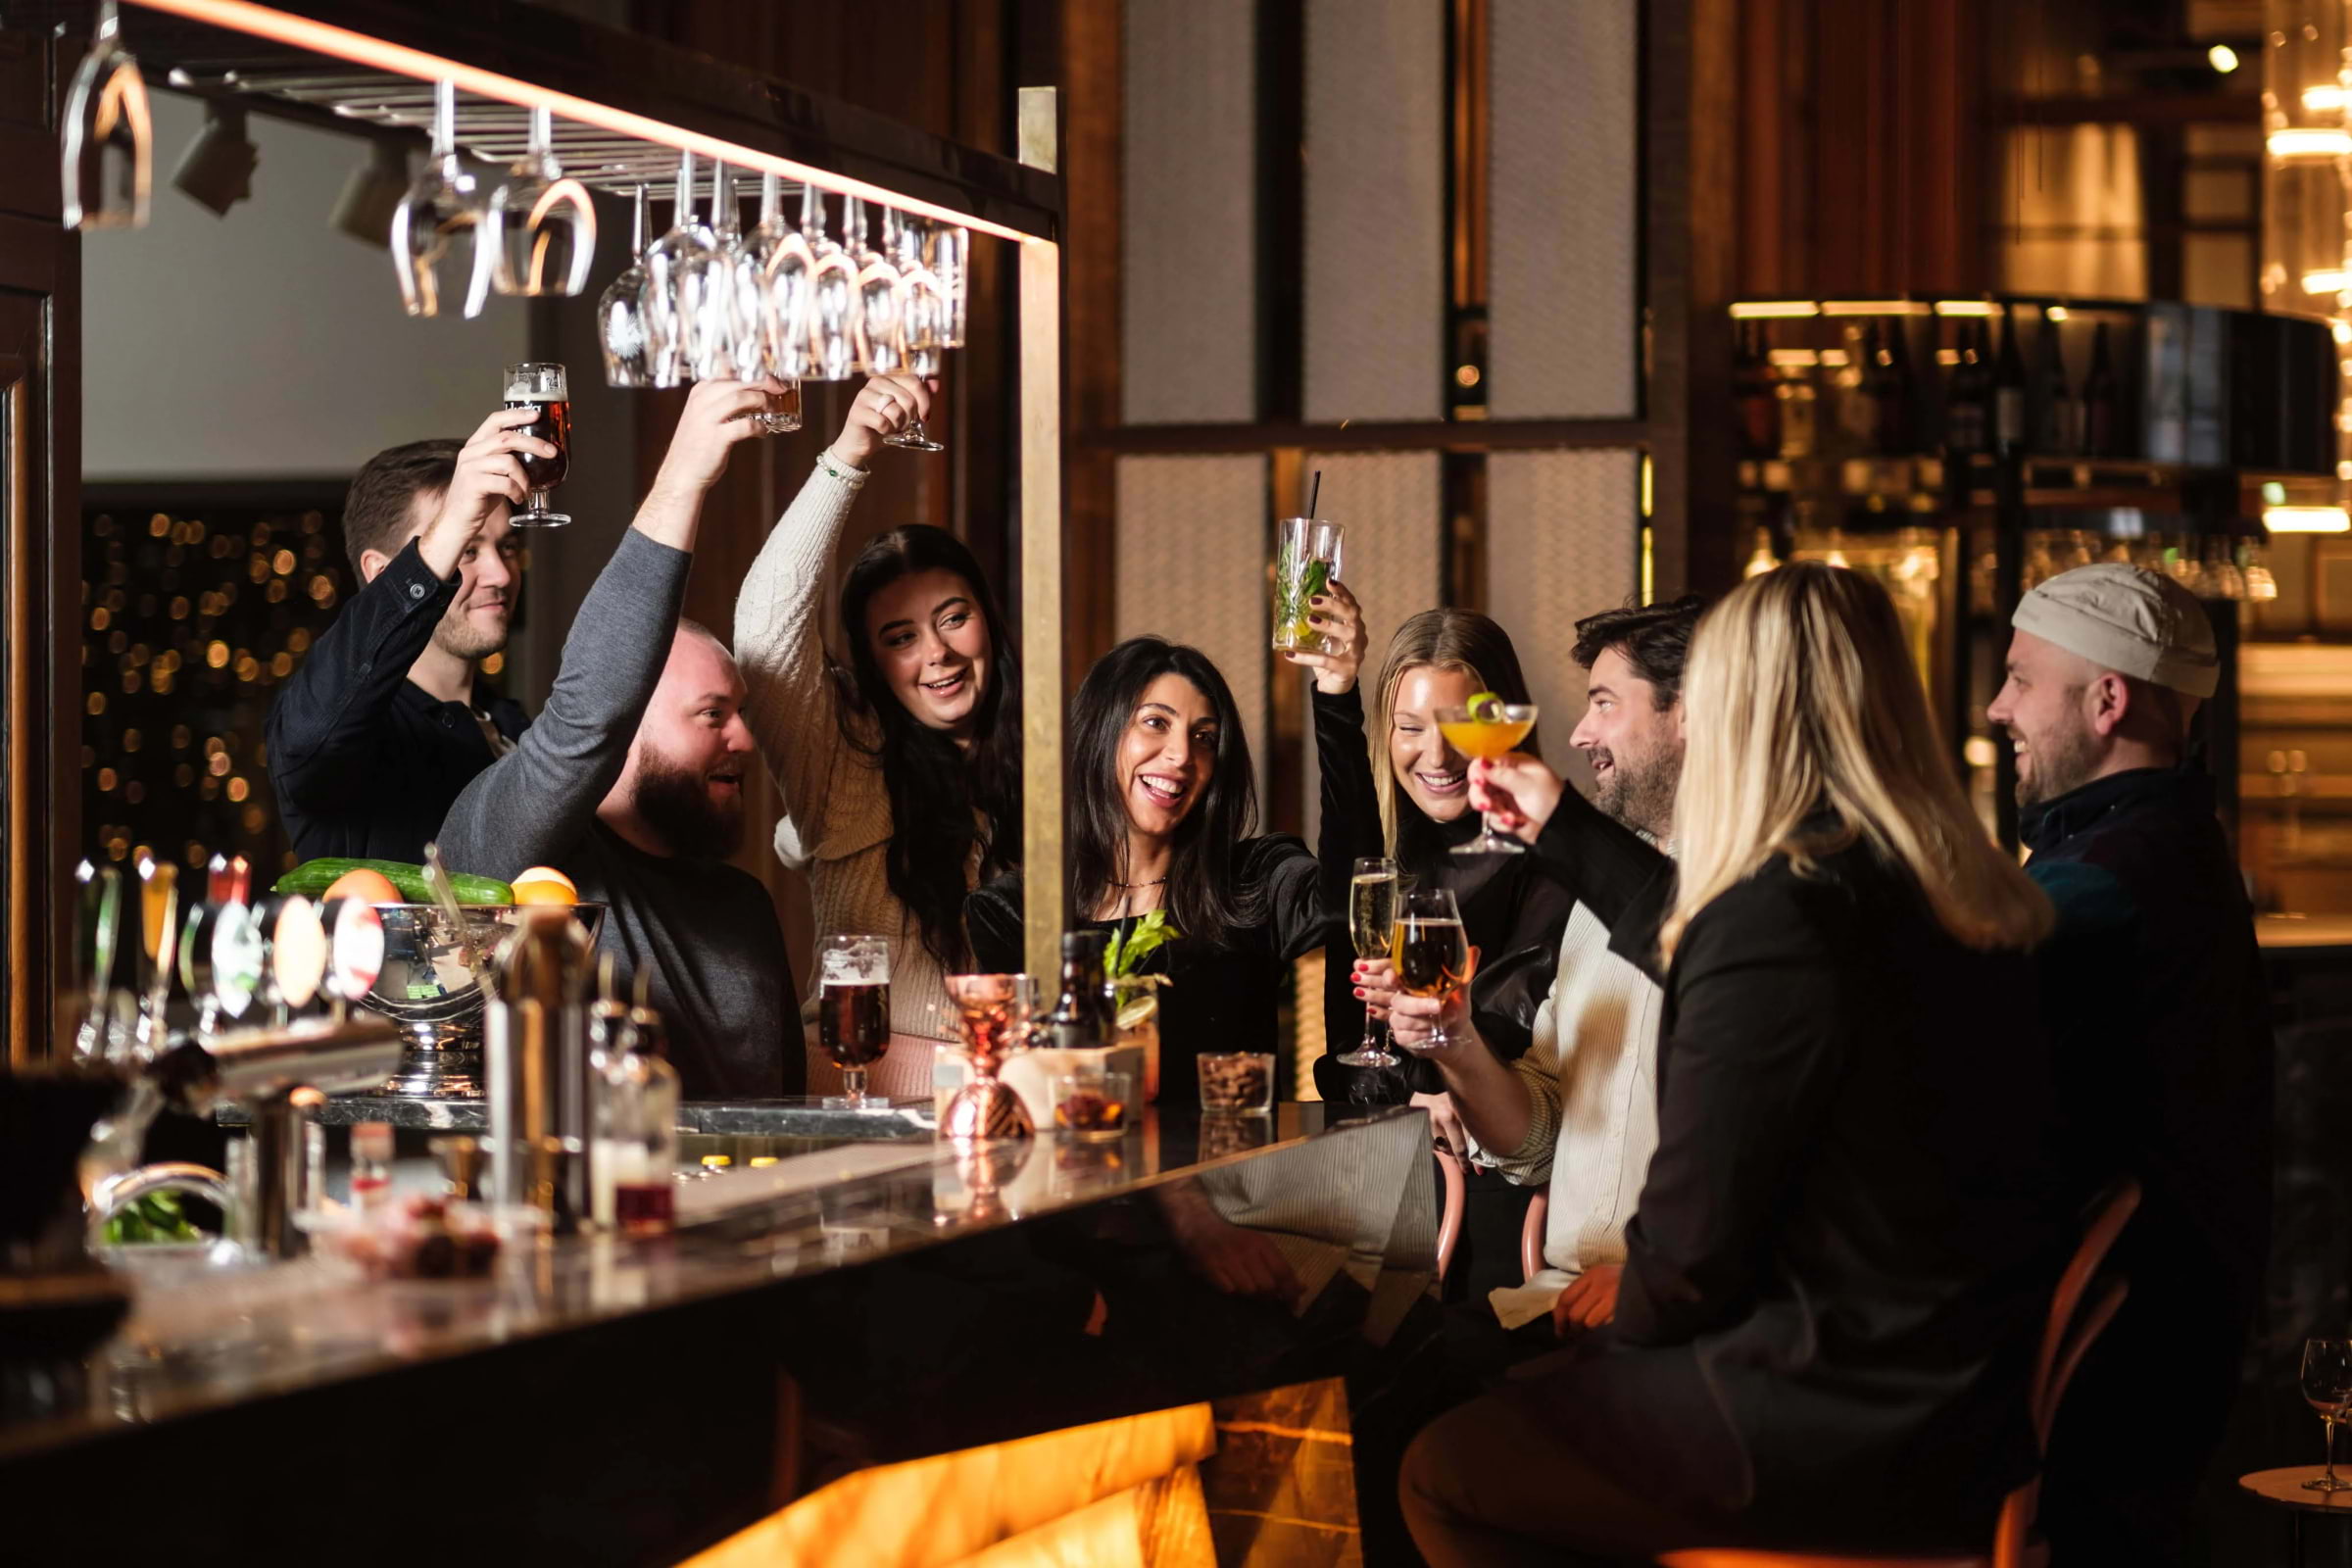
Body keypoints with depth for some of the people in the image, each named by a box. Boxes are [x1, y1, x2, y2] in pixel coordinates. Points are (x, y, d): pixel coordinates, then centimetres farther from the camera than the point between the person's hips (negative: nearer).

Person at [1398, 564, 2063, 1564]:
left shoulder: (1780, 911, -23)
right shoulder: (1943, 886, 6)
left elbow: (1694, 1235, -17)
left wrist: (1623, 1327, 3)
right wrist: (1563, 824, 35)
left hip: (1848, 1428, -9)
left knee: (1441, 1471, 5)